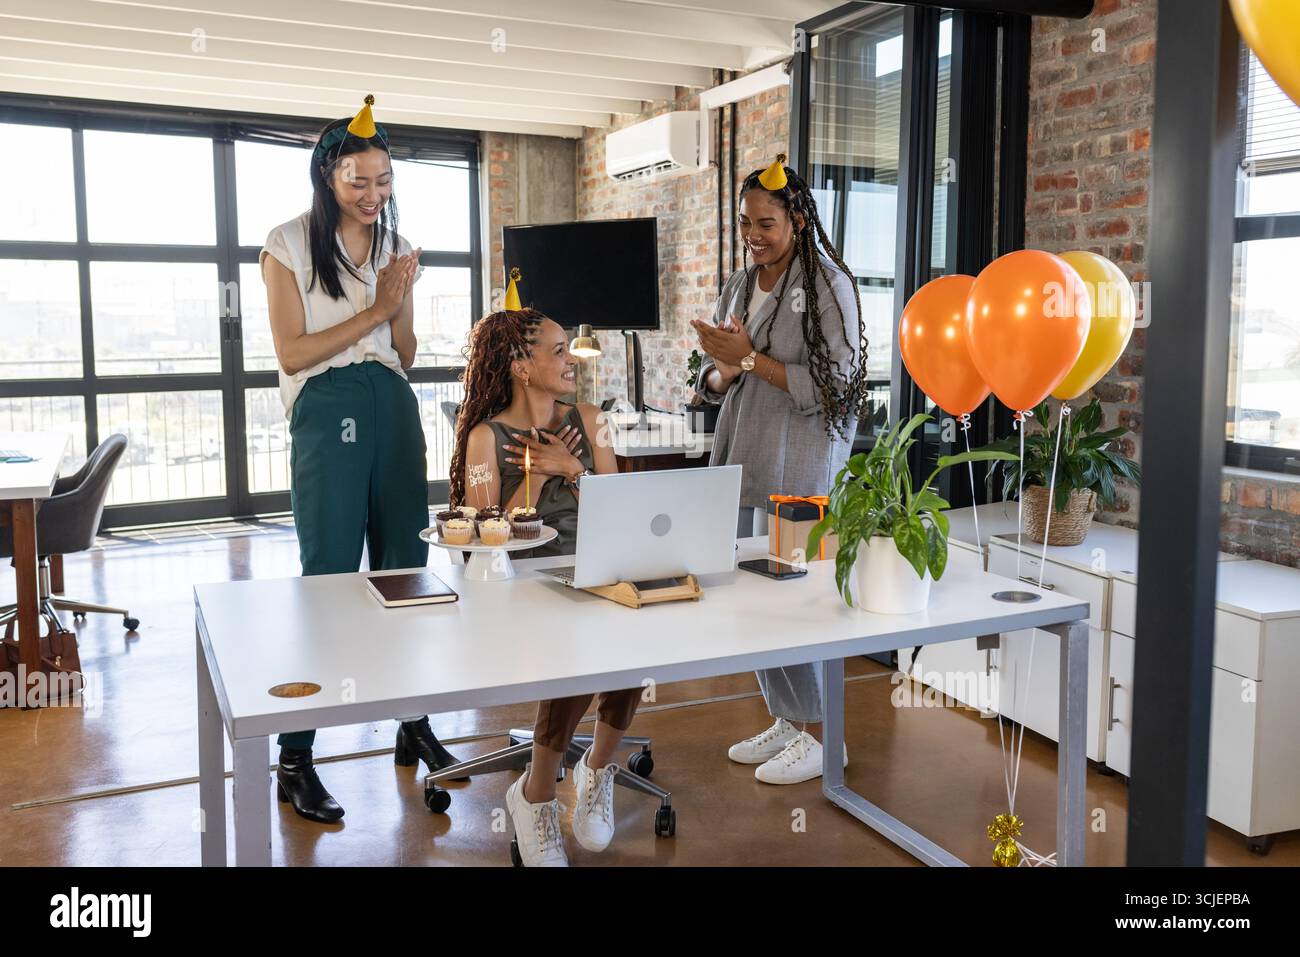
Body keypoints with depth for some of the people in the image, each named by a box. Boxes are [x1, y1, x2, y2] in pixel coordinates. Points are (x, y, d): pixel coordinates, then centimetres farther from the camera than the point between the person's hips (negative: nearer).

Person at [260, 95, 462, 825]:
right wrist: (374, 311, -10)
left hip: (394, 408, 5)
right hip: (327, 411, -5)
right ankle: (295, 758, 4)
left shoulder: (395, 247, 13)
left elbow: (406, 355, 14)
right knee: (330, 575, -6)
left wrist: (400, 302, -5)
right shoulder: (290, 244, -1)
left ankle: (414, 724, 21)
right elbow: (293, 353, -7)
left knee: (405, 568, 7)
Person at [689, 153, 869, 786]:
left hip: (796, 469, -7)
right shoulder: (738, 286, 14)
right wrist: (724, 371, -6)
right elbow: (712, 383, 17)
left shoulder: (827, 284, -8)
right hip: (741, 461, 7)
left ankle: (820, 735, 12)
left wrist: (750, 358, -15)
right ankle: (785, 722, 25)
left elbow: (830, 384, -15)